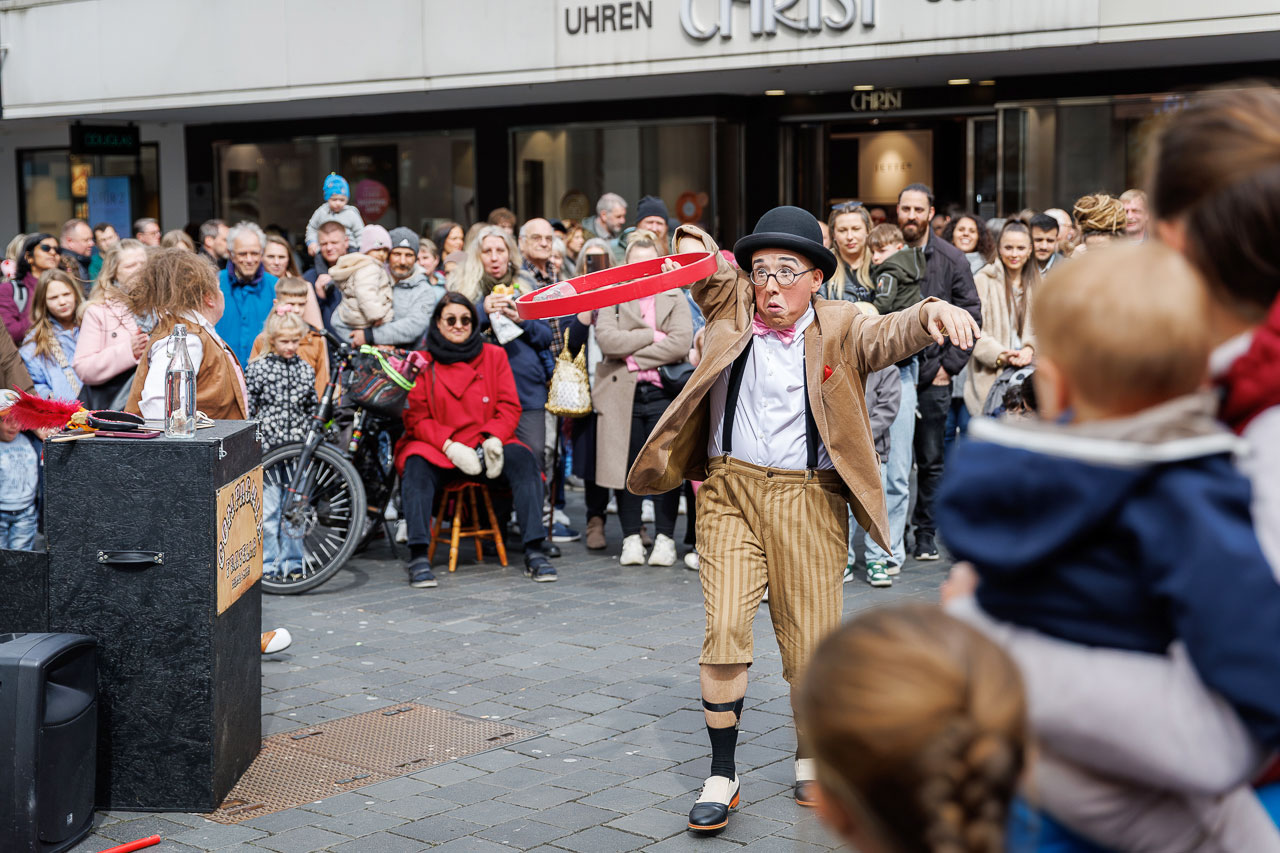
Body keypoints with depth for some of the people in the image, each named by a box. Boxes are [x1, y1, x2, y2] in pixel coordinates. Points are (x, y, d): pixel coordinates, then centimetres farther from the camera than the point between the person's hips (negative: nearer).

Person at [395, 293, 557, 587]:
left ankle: (534, 551, -30)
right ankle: (419, 556, -37)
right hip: (437, 449, -1)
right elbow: (415, 416, 0)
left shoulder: (494, 356, 13)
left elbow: (510, 407, 8)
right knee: (416, 467, -34)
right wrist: (450, 446, -16)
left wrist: (494, 439, -13)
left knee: (523, 460, -27)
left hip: (487, 447, 2)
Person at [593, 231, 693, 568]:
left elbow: (681, 342, -6)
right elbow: (606, 339, -8)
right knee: (627, 467, 1)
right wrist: (653, 335, -9)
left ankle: (665, 539, 8)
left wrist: (635, 356, -10)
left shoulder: (675, 298, 11)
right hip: (622, 395, 0)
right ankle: (631, 538, 11)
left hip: (664, 393, 0)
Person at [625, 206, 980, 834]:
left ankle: (810, 758, 31)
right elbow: (704, 269, 2)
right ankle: (721, 776, 7)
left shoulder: (840, 327, 0)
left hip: (809, 499, 0)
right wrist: (692, 245, -23)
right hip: (729, 490, 1)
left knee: (811, 636, 5)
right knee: (724, 629, -7)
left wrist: (933, 313, -37)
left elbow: (890, 336, -15)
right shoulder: (731, 307, 6)